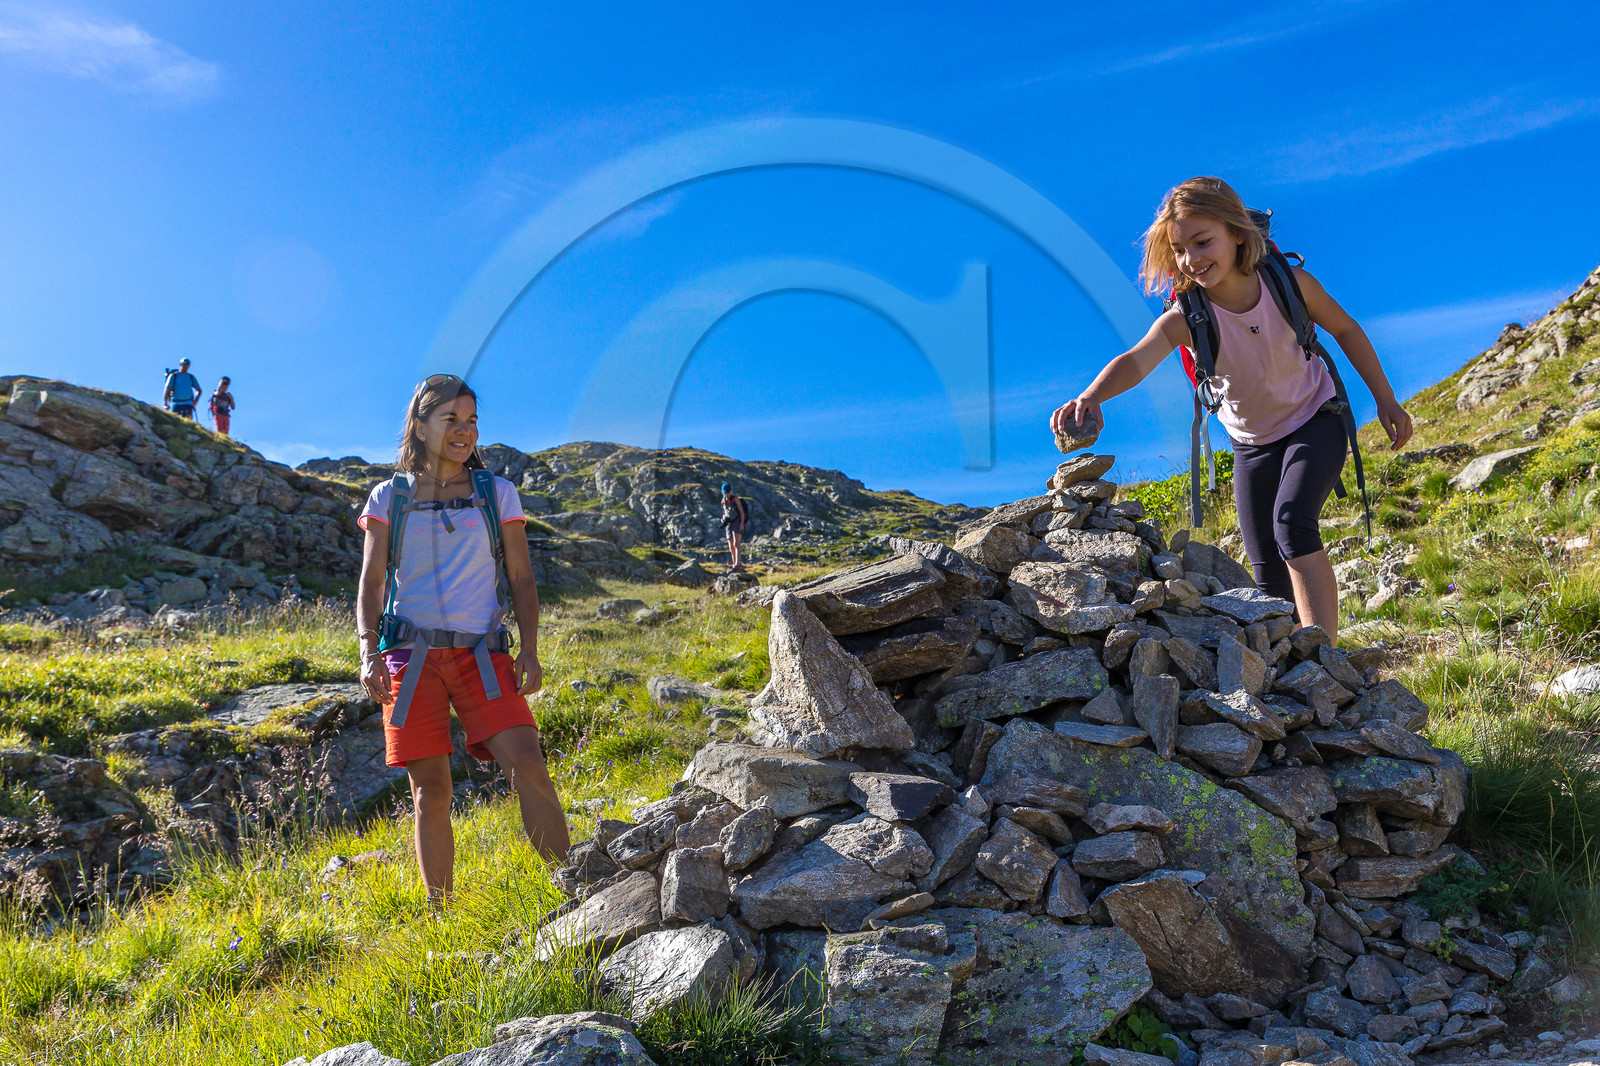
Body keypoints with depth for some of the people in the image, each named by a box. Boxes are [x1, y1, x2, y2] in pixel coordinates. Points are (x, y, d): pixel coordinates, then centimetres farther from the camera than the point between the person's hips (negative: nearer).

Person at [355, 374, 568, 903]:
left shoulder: (498, 494, 10)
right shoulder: (389, 498, 9)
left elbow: (522, 579, 10)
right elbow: (371, 584, 7)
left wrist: (530, 651, -2)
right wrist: (369, 651, -8)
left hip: (482, 654, 0)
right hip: (411, 655, 0)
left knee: (527, 763, -17)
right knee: (430, 789, 0)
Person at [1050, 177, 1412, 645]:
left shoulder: (1290, 284, -21)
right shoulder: (1186, 319, -25)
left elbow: (1345, 329, -2)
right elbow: (1136, 360, -45)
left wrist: (1385, 400, 3)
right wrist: (1092, 396, -67)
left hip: (1316, 422, -2)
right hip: (1253, 444, 2)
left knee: (1291, 523, -29)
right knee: (1269, 576, 7)